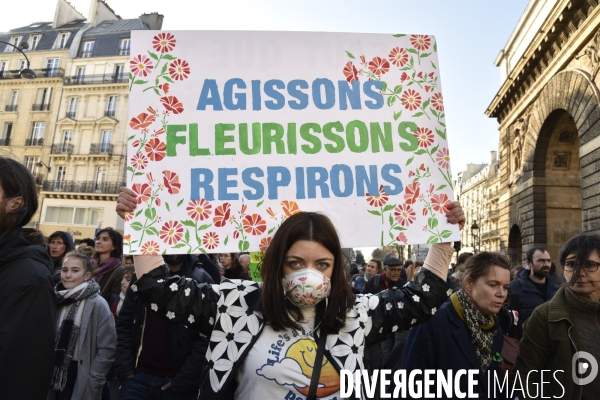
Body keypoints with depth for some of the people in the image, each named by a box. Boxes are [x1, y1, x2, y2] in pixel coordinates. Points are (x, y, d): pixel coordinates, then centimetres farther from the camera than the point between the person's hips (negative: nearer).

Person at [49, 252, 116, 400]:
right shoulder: (56, 300, 2)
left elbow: (107, 348, -14)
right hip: (56, 375, 5)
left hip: (80, 377, -5)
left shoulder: (97, 304, -14)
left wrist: (92, 382, -14)